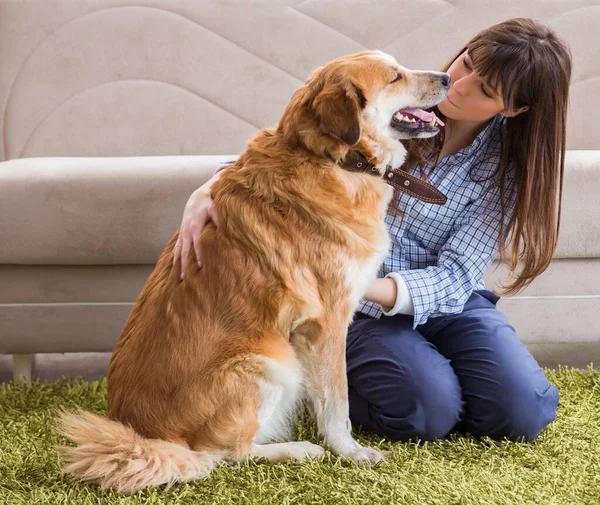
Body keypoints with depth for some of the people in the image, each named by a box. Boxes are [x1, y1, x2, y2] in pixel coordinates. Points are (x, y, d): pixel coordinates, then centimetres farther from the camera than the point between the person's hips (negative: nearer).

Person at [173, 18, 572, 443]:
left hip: (443, 299, 2)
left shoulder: (508, 165, -9)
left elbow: (455, 278, -16)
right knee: (430, 413, -26)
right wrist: (208, 190, -30)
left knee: (526, 413, -16)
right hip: (362, 311, -2)